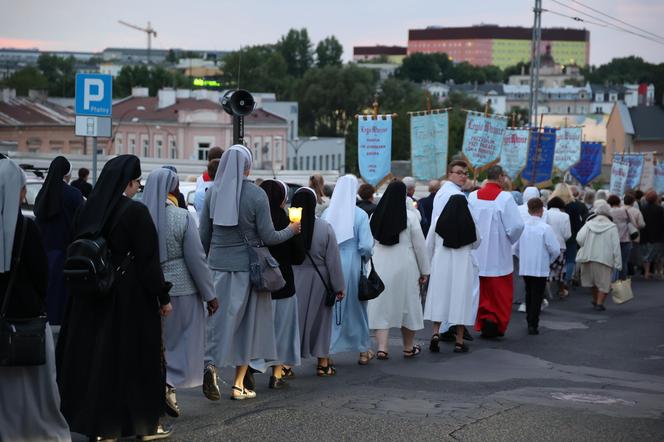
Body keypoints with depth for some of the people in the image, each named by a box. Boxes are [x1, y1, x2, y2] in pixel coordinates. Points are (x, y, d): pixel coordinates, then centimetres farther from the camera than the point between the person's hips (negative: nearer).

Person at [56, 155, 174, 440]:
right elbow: (149, 259, -14)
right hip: (130, 298, -5)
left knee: (93, 355, 11)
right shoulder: (135, 212, -15)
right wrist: (163, 296, -6)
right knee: (134, 357, 6)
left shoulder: (87, 209, 1)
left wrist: (86, 284, 17)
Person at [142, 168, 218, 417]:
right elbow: (196, 259, -11)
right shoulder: (182, 217, -12)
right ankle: (170, 383, -11)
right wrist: (209, 294, -2)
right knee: (184, 341, 6)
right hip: (182, 289, -3)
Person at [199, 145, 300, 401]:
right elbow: (268, 237, -7)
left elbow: (203, 235, 5)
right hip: (246, 266, -3)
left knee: (220, 319, 7)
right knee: (247, 322, 7)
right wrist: (292, 229, 11)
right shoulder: (256, 195, -10)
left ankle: (211, 365, -18)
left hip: (218, 265, 3)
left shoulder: (213, 193, 0)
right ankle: (238, 385, 9)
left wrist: (205, 263, 20)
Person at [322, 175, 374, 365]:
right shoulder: (360, 215, -10)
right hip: (352, 265, -1)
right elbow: (366, 245, -13)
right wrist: (365, 256, 7)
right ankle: (363, 351, 25)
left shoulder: (327, 213, -4)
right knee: (356, 307, 14)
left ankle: (325, 351, 7)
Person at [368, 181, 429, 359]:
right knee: (407, 305, 12)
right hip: (405, 266, -2)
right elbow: (419, 245, -5)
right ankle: (408, 348, 22)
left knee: (381, 306, 5)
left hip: (380, 265, 2)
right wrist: (424, 270, 4)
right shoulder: (410, 217, -9)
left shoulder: (375, 216, -1)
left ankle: (381, 347, -6)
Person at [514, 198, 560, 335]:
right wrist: (550, 261, 5)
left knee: (529, 294, 19)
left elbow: (515, 248, 5)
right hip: (541, 268, -4)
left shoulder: (522, 226, -3)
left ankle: (530, 322, 27)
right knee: (537, 296, 2)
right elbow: (555, 249, -13)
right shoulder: (545, 228, -15)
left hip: (525, 267, 4)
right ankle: (533, 325, -1)